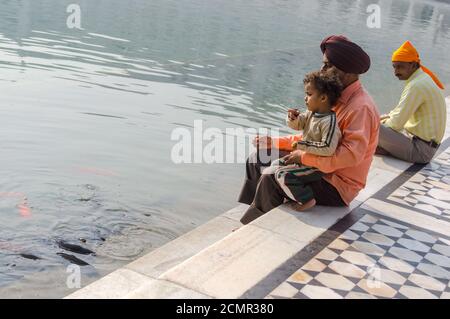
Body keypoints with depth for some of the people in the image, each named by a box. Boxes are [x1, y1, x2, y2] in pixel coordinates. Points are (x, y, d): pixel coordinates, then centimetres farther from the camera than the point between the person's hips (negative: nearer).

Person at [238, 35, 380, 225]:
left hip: (338, 187, -10)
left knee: (270, 179, -26)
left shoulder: (361, 107, -20)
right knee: (257, 159, 7)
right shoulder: (337, 98, 10)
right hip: (318, 168, 10)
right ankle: (252, 214, 8)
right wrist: (276, 142, 5)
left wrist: (304, 157, -25)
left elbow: (352, 154, -31)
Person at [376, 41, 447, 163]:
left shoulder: (417, 86, -22)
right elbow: (403, 111, 21)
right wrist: (387, 117, 6)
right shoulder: (423, 78, 11)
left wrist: (381, 124, -3)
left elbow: (396, 123, -22)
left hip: (420, 149, -10)